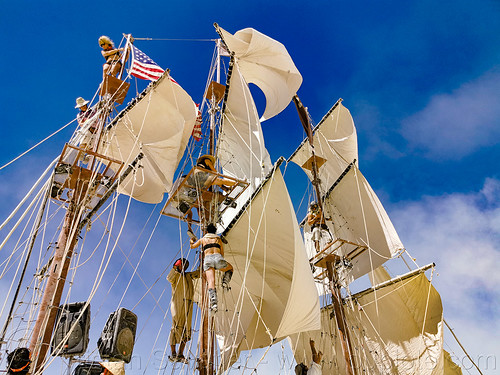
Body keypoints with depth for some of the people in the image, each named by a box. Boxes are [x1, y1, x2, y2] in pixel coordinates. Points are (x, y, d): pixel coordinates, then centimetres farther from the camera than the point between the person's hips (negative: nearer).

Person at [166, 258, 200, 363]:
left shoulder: (189, 275, 24)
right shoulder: (175, 275, 7)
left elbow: (199, 272, 33)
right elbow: (169, 278, -16)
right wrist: (175, 267, -18)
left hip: (188, 305, 6)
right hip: (177, 304, -6)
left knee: (186, 330, 2)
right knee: (176, 328, -10)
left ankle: (180, 354, 5)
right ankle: (173, 354, -7)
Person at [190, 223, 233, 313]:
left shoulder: (203, 239, 25)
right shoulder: (218, 239, 25)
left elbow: (192, 246, 40)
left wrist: (191, 241, 62)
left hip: (207, 259, 0)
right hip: (218, 258, 0)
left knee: (211, 282, -11)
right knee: (230, 268, 29)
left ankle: (213, 302, -34)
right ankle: (225, 282, 0)